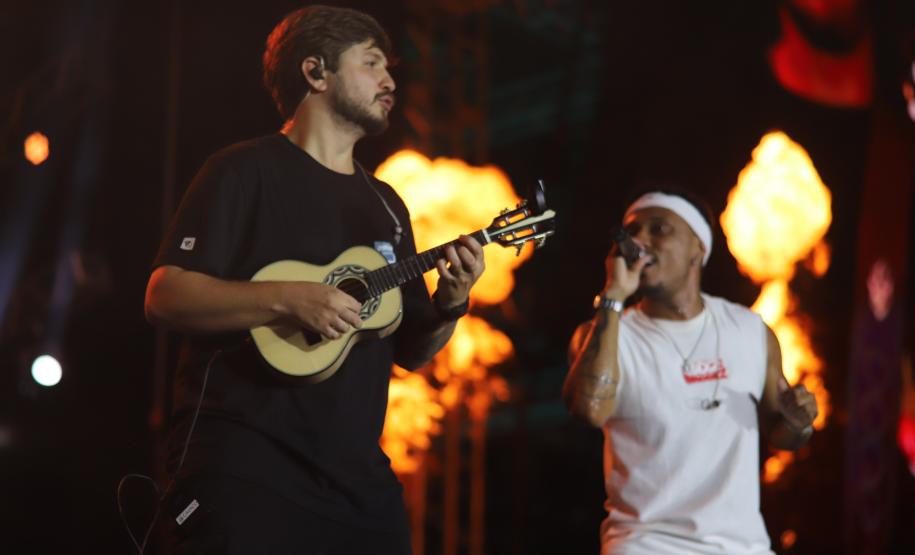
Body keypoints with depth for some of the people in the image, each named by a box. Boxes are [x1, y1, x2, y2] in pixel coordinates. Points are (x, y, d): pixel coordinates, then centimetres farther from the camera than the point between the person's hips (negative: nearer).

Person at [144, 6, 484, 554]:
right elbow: (165, 296, -12)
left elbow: (409, 350, 19)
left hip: (358, 477, 7)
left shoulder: (385, 204, 19)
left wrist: (449, 305, -1)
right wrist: (289, 298, -21)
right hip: (246, 468, -6)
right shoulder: (248, 170, -2)